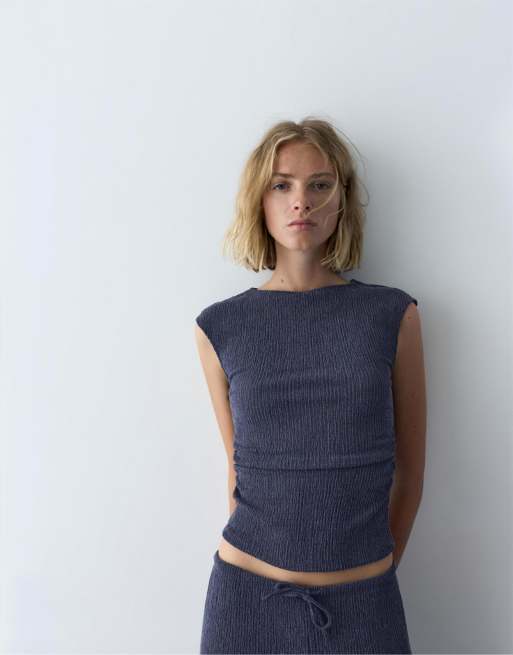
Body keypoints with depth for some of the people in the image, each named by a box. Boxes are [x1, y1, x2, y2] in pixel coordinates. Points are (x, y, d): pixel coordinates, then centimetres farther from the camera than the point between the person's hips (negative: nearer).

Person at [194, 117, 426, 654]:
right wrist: (256, 569, 9)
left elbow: (410, 470, 2)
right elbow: (239, 467, 6)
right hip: (246, 594, 1)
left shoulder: (393, 316, -6)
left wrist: (374, 571, 8)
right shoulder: (219, 327, -4)